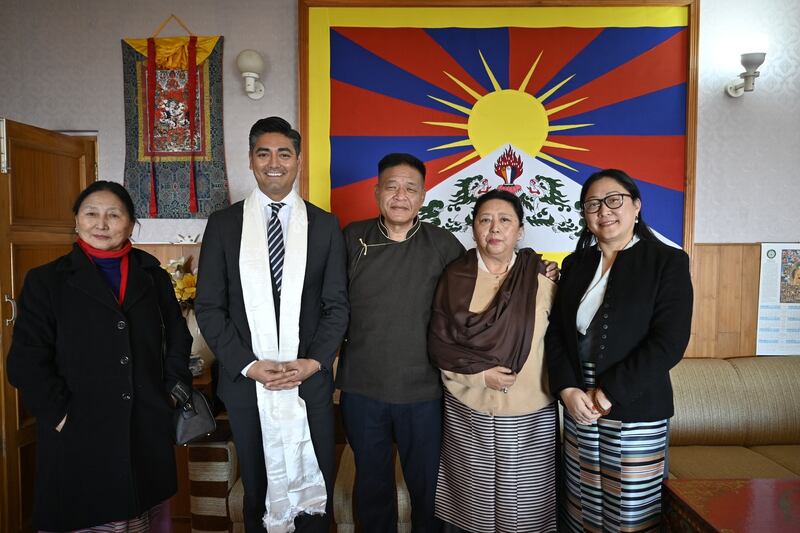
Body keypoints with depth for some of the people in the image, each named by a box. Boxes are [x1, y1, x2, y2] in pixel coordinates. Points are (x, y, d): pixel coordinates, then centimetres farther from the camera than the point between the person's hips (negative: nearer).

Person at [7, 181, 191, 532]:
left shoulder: (153, 276, 8)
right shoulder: (46, 281, 1)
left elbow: (178, 341, 14)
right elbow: (26, 363, -4)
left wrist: (172, 394, 5)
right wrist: (60, 416, -10)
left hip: (149, 434, 3)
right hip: (78, 438, -2)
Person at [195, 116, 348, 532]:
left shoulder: (325, 225, 2)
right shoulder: (223, 224, 1)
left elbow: (337, 305, 1)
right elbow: (208, 306, -1)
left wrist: (313, 362, -11)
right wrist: (247, 365, -10)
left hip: (310, 380, 0)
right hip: (245, 381, 0)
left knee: (315, 494, 12)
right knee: (257, 492, 17)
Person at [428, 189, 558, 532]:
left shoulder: (541, 277, 0)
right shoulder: (455, 277, -1)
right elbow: (438, 342, -3)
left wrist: (556, 388, -3)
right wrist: (481, 373, -13)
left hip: (530, 415, 0)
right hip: (467, 414, 0)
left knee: (525, 504, 9)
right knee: (468, 501, 10)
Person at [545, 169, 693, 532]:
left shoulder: (668, 262, -3)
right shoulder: (576, 264, 10)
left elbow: (669, 342, -12)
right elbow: (555, 331, 6)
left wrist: (609, 393, -14)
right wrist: (567, 389, -9)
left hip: (637, 413, -3)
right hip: (578, 410, 4)